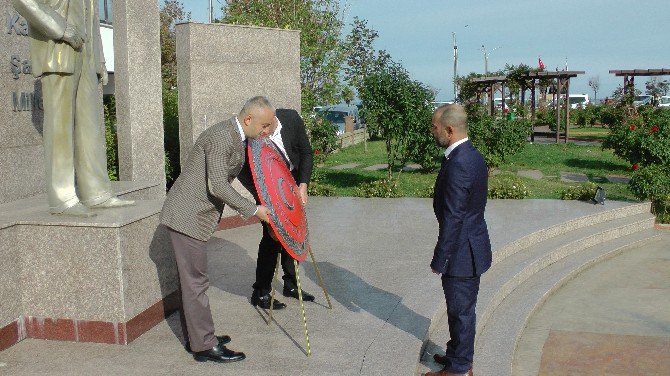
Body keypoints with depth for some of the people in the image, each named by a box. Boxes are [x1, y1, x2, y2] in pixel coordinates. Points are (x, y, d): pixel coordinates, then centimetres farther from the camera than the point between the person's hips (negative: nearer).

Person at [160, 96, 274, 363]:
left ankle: (197, 337, 27)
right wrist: (253, 210, -19)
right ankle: (204, 346, 5)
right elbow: (218, 186, -25)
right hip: (187, 216, -10)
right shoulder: (221, 137, -20)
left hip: (193, 215, 10)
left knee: (193, 280, 17)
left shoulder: (236, 138, 11)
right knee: (195, 282, -3)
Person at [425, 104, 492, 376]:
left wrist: (439, 260, -17)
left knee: (460, 310, 5)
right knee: (462, 309, 22)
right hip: (471, 248, 10)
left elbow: (452, 219, -25)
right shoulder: (472, 156, 7)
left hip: (462, 252, -10)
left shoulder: (458, 164, -25)